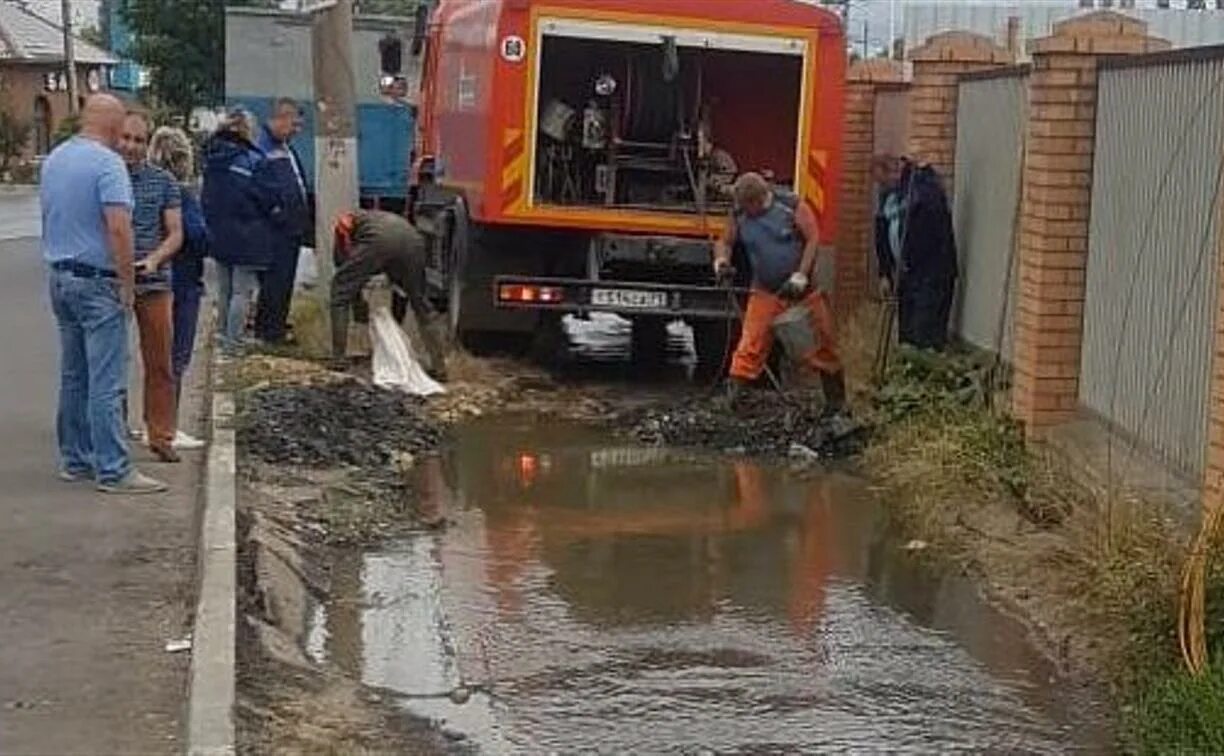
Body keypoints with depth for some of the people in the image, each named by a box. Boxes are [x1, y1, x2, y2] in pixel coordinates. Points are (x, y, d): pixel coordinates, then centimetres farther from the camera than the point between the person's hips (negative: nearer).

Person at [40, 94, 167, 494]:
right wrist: (128, 282, -16)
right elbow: (118, 227, -23)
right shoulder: (107, 162, -15)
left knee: (73, 376, 14)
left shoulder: (53, 159, 12)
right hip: (98, 281, -9)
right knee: (106, 381, -7)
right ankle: (113, 470, -5)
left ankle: (75, 460, 20)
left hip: (59, 276, 9)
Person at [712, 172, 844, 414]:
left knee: (823, 341, 4)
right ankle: (734, 392, -8)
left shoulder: (792, 207, -11)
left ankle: (836, 398, 18)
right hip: (766, 292, 2)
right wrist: (721, 258, -12)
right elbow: (725, 242, 11)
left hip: (804, 288, -2)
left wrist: (801, 274, -19)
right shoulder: (738, 215, -1)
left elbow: (813, 239, -12)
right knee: (752, 342, -10)